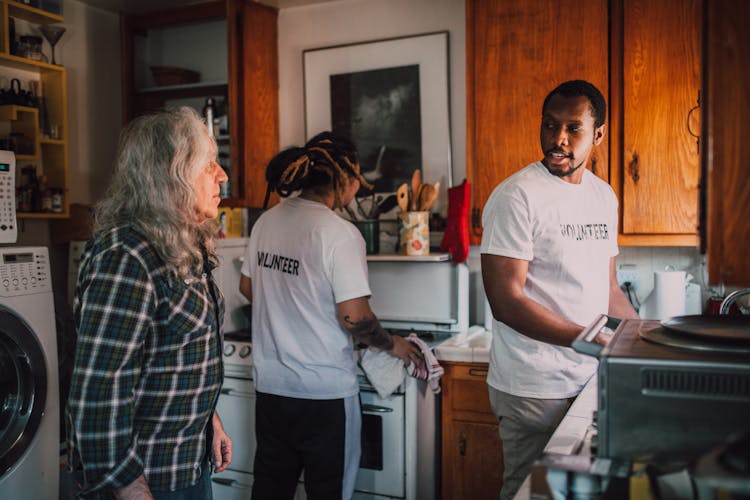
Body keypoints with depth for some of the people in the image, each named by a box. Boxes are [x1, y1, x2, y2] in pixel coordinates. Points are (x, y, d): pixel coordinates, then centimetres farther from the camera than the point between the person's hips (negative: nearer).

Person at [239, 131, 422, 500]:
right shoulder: (340, 233, -18)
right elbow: (354, 317, -20)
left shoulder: (266, 222, 3)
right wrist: (392, 345, -3)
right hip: (325, 391, -6)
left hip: (270, 385, 7)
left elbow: (247, 287, 14)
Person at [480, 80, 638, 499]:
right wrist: (592, 341, -24)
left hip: (590, 379, 7)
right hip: (534, 389, -7)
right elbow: (506, 301, -20)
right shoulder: (517, 196, -14)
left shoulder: (604, 196, 10)